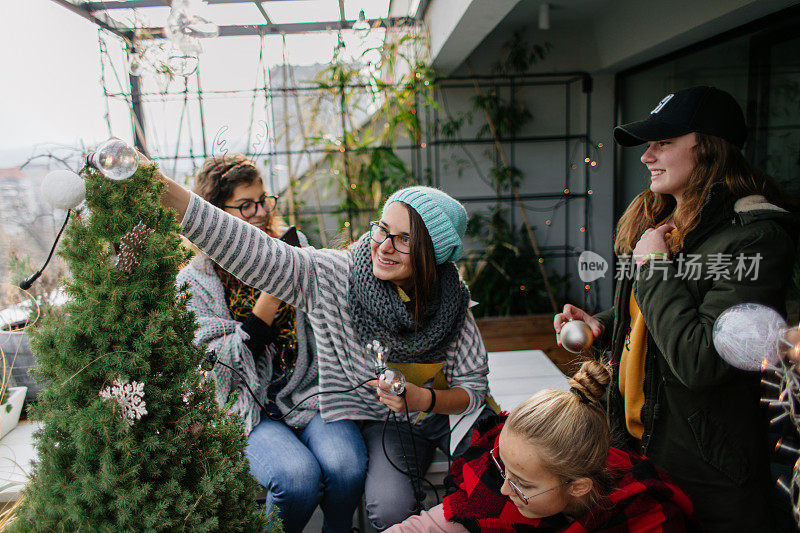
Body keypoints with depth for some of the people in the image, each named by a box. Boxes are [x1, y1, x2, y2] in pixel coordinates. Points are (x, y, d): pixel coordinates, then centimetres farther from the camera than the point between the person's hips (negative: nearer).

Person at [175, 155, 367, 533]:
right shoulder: (195, 282, -2)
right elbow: (227, 363, -10)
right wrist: (271, 294, -16)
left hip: (309, 391, 3)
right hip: (251, 410, -2)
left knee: (346, 466, -24)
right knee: (297, 476, -28)